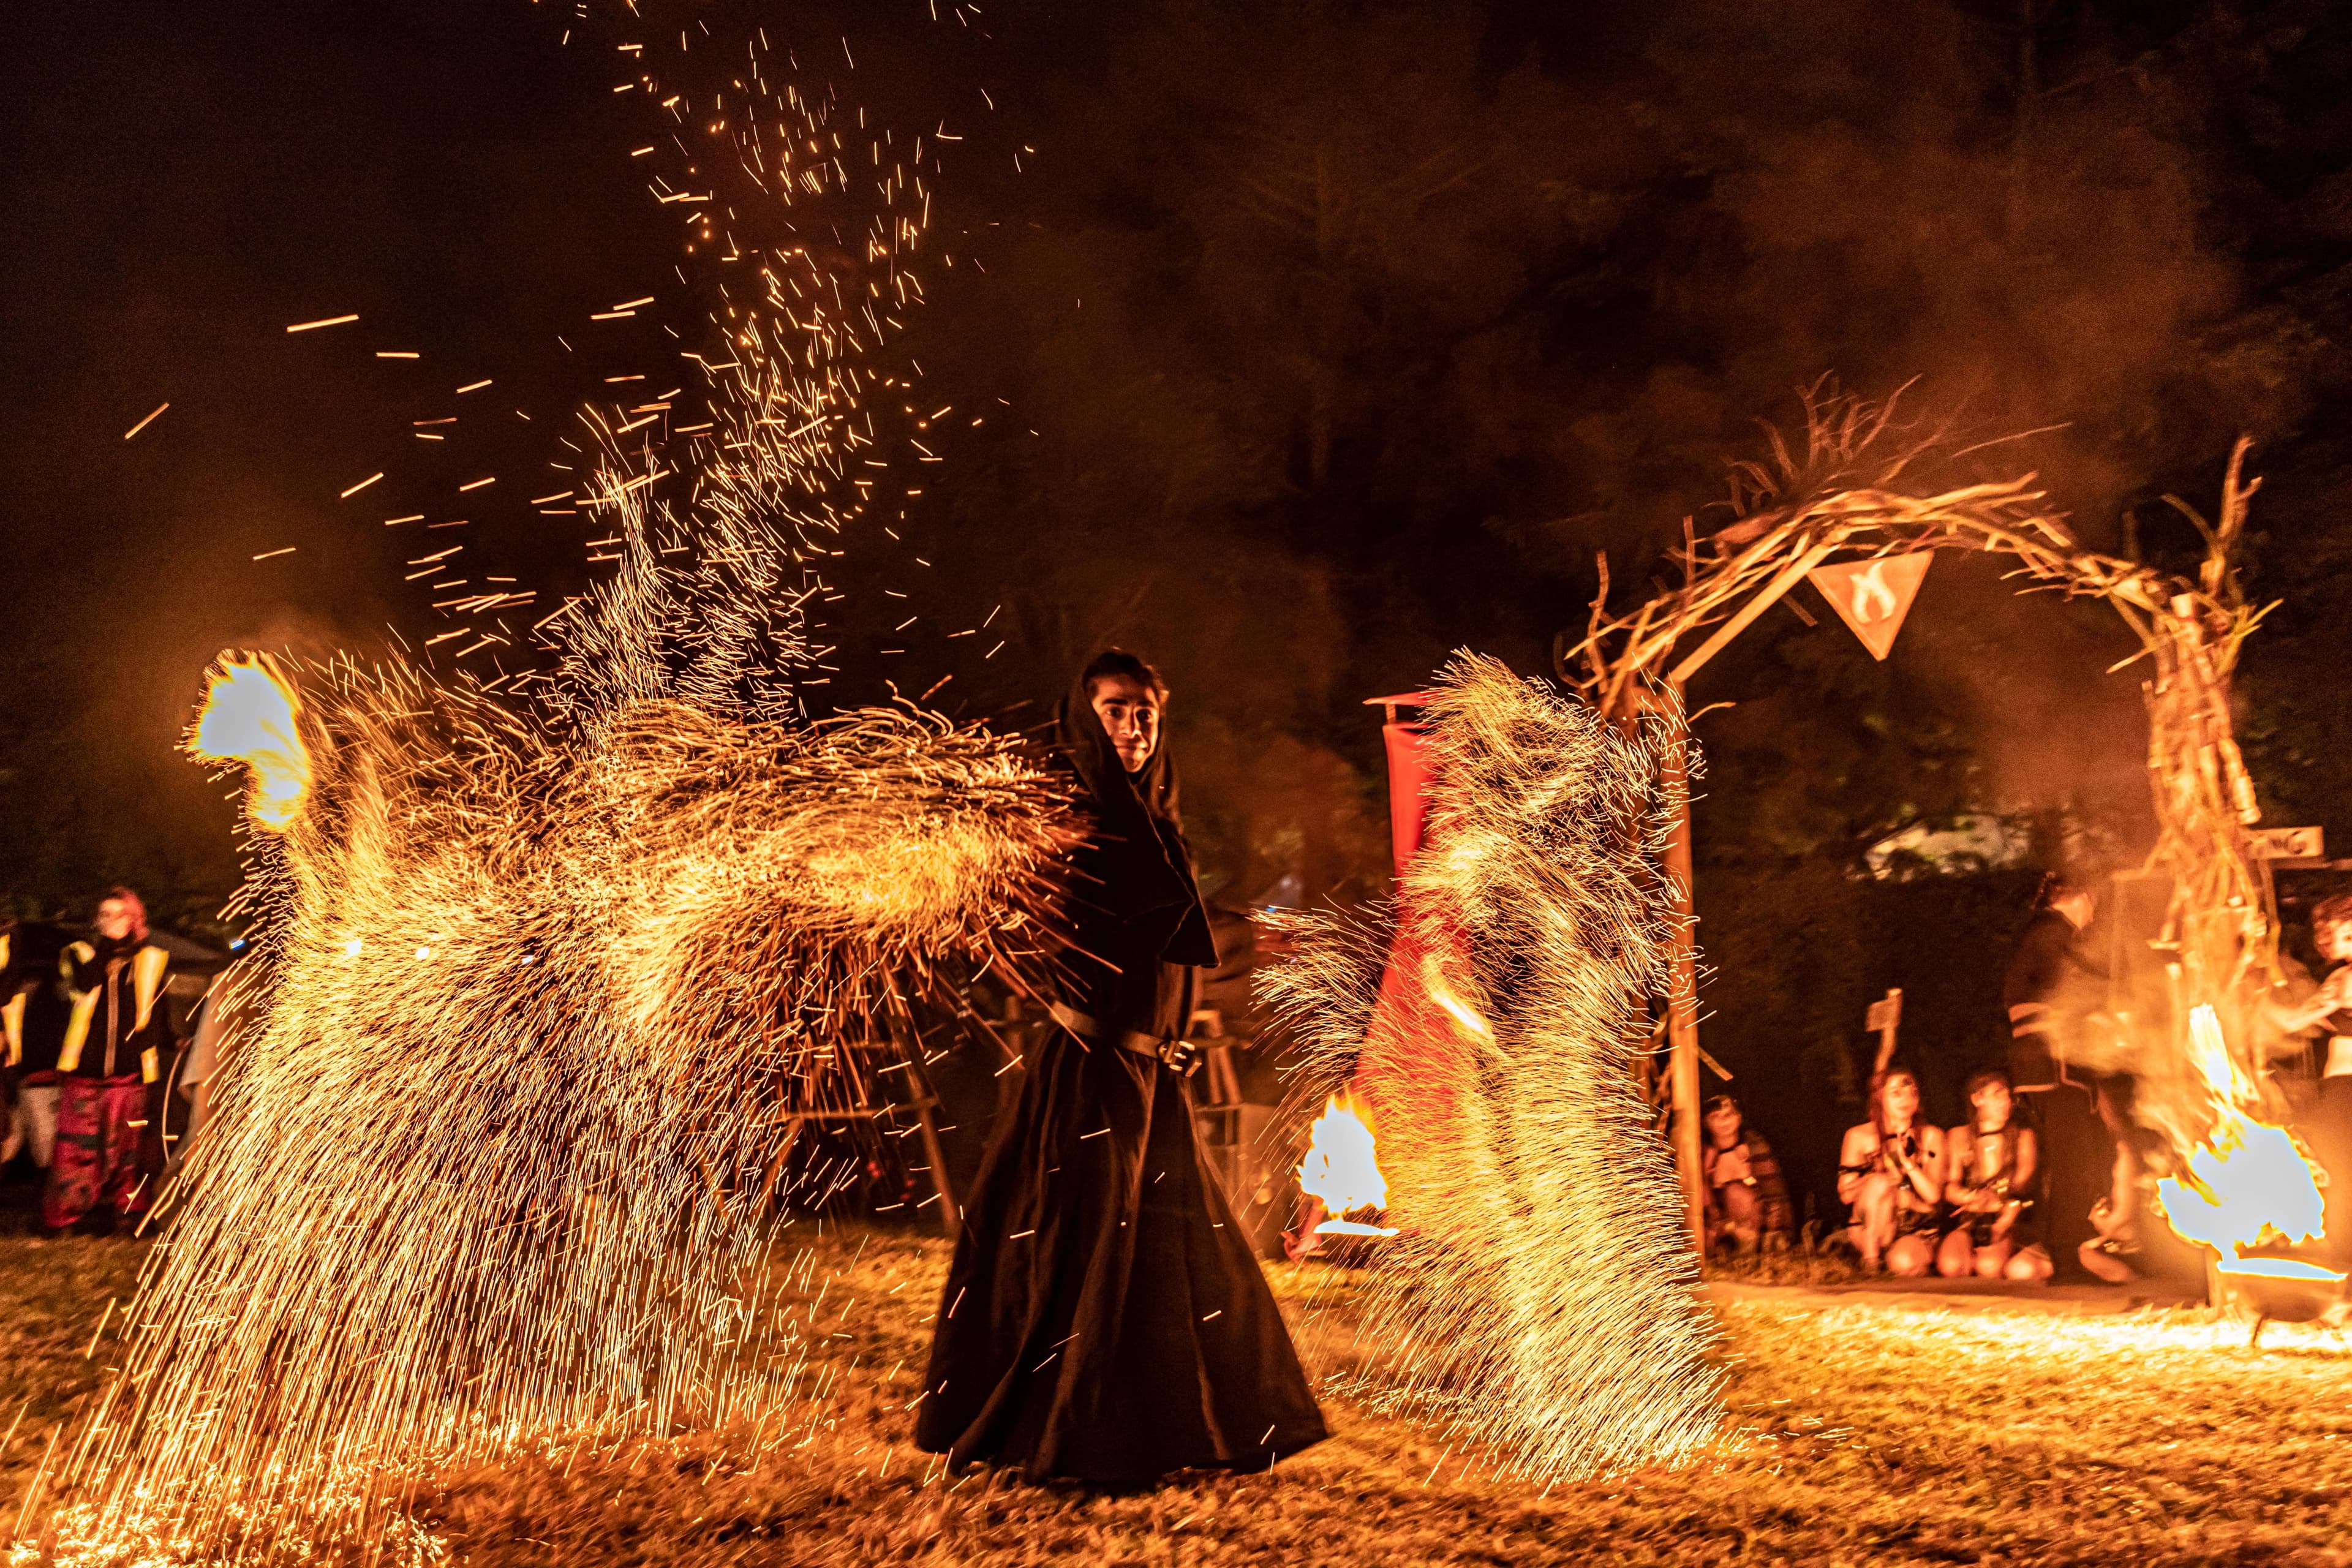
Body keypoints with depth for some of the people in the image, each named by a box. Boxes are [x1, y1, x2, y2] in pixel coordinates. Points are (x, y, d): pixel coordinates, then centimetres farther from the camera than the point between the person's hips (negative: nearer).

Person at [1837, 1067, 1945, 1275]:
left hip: (1918, 1234, -1)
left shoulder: (1931, 1137, 2)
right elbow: (1845, 1194, -3)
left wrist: (1906, 1159, -19)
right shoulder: (1859, 1136, 0)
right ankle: (1871, 1258, -19)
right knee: (1879, 1182, -30)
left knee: (1904, 1264, -35)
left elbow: (1934, 1195, -8)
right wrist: (1875, 1181, -21)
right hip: (1870, 1229, 1)